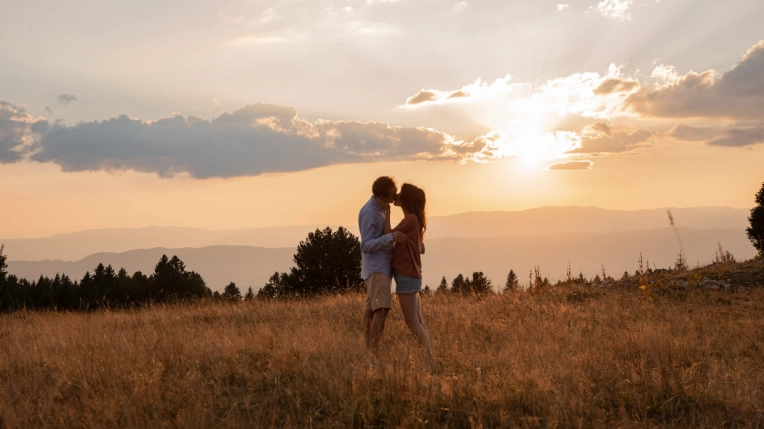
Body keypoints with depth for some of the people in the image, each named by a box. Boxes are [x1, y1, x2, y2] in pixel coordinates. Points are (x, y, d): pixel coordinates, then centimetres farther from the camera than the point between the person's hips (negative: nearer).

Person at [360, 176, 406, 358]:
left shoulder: (380, 208, 12)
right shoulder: (370, 212, -18)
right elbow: (366, 246, -22)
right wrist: (390, 237, -34)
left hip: (382, 266, 9)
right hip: (376, 267, -9)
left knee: (371, 309, 8)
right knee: (381, 309, -17)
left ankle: (368, 349, 9)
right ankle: (374, 353, -22)